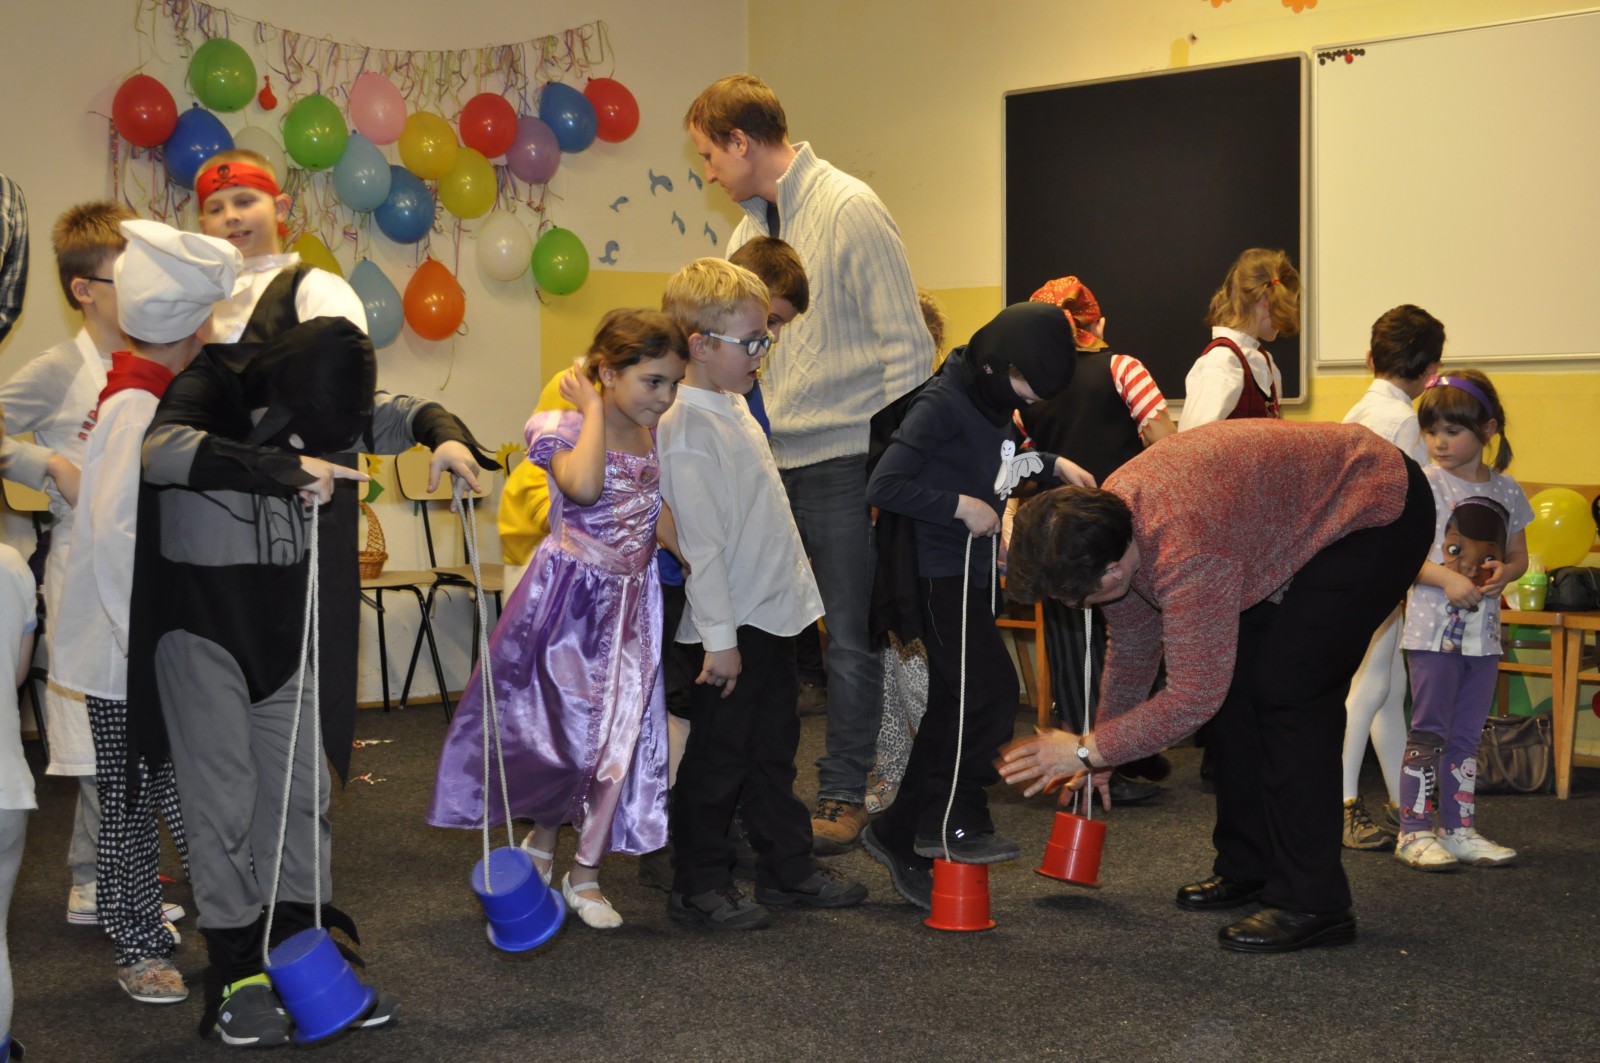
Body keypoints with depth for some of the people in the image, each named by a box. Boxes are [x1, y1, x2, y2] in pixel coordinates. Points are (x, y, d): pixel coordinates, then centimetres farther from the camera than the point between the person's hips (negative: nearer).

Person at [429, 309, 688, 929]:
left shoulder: (660, 437, 4)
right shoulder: (565, 430, -12)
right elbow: (583, 486, -34)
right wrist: (596, 410, -23)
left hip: (632, 602, 5)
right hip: (568, 596, -4)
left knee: (620, 733, 3)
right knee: (555, 723, 6)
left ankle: (585, 872, 16)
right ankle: (544, 836, 33)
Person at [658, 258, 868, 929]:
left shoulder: (734, 407, 11)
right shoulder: (688, 432, -19)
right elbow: (702, 543, -21)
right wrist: (718, 638, -21)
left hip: (774, 611, 9)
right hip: (733, 626, -9)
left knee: (773, 749, 17)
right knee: (718, 756, 1)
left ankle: (787, 867, 27)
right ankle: (698, 886, 12)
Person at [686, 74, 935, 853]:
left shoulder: (849, 210, -9)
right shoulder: (751, 224, 14)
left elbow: (906, 345, -11)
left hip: (841, 459, -7)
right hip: (764, 457, 7)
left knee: (849, 636, 2)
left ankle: (844, 795, 13)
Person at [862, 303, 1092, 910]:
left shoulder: (993, 402, 9)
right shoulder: (941, 404, -17)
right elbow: (883, 486, -23)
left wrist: (1051, 465, 13)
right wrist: (961, 505, -22)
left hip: (973, 573, 9)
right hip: (937, 575, -9)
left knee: (952, 707, 8)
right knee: (992, 690, -15)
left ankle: (901, 837, 17)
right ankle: (954, 821, -3)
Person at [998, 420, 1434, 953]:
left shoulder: (1186, 553, -38)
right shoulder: (1105, 517, -9)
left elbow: (1193, 698, -28)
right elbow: (1132, 646, 8)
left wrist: (1087, 750, -19)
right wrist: (1100, 755, 16)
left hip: (1379, 509, -9)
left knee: (1287, 691, -16)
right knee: (1233, 680, 7)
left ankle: (1312, 903, -10)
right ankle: (1246, 867, 21)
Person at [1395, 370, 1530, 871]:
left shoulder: (1506, 490, 8)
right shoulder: (1424, 484, -7)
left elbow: (1518, 556, 16)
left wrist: (1502, 574, -7)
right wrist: (1447, 579, -24)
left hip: (1483, 631, 5)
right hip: (1434, 628, -5)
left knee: (1467, 734, 12)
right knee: (1429, 731, -3)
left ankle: (1459, 828, 20)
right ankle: (1414, 831, 2)